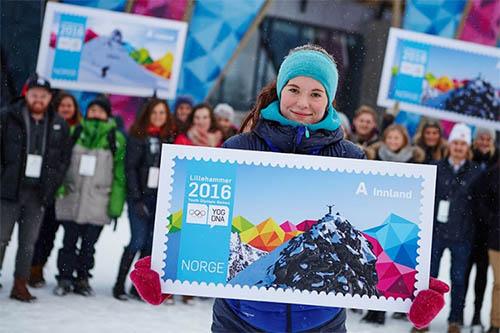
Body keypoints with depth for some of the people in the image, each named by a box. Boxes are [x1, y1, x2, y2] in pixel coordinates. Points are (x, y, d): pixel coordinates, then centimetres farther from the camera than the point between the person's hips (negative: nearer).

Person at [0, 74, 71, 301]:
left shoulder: (59, 125, 7)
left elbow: (64, 158, 12)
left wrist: (53, 183, 1)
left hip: (38, 193, 3)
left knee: (28, 242, 8)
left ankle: (20, 284, 15)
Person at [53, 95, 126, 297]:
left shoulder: (116, 138, 2)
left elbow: (120, 173, 1)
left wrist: (116, 202, -5)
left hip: (98, 202, -1)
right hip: (72, 198, 1)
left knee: (89, 243, 5)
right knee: (69, 241, 2)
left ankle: (82, 279, 18)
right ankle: (65, 279, 12)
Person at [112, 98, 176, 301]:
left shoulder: (170, 138, 10)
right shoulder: (138, 136, -2)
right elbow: (130, 168, -5)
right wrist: (137, 199, -12)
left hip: (160, 198, 4)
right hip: (140, 196, -4)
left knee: (151, 243, 3)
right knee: (138, 241, -9)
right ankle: (120, 284, 0)